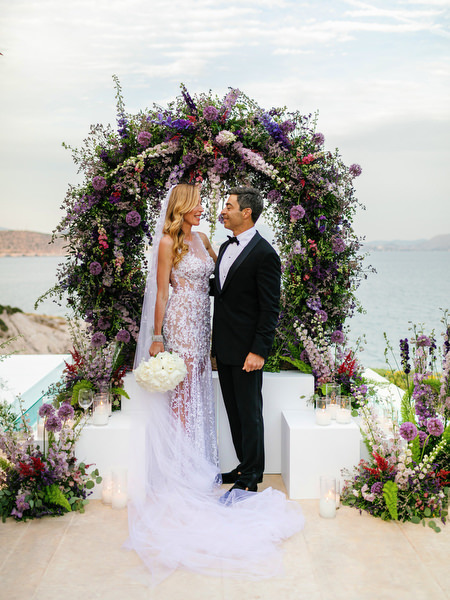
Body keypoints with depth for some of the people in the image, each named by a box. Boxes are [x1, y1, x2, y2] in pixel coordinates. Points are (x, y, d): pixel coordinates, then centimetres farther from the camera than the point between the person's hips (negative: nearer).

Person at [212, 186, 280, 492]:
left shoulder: (264, 254, -14)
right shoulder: (225, 247, 12)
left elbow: (271, 308, -16)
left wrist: (259, 351, -19)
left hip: (246, 349, -8)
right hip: (224, 347, 8)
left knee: (249, 412, 3)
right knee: (234, 410, 16)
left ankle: (251, 477, 16)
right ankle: (245, 464, 31)